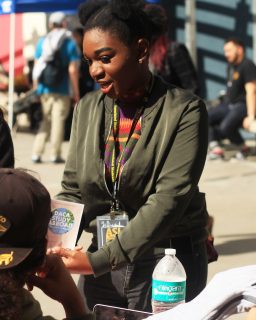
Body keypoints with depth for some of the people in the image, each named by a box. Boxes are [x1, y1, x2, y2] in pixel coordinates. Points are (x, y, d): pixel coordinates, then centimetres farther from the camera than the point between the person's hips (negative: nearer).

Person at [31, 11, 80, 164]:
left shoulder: (42, 42, 8)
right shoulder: (70, 43, -3)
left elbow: (37, 67, 9)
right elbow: (72, 70, -8)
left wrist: (37, 88, 15)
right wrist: (76, 92, -3)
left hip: (44, 89, 4)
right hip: (61, 90, -4)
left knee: (46, 121, 14)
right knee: (58, 121, 3)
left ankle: (37, 153, 8)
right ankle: (55, 154, 4)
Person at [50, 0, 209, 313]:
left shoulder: (184, 111, -11)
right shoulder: (87, 108, 5)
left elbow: (169, 198, -19)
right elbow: (72, 191, 8)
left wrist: (100, 260, -25)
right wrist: (51, 249, -11)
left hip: (169, 264, -4)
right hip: (101, 262, 4)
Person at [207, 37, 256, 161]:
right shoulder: (231, 65, 15)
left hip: (243, 105, -9)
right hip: (229, 104, 9)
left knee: (225, 126, -32)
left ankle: (243, 148, -6)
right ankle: (216, 149, -15)